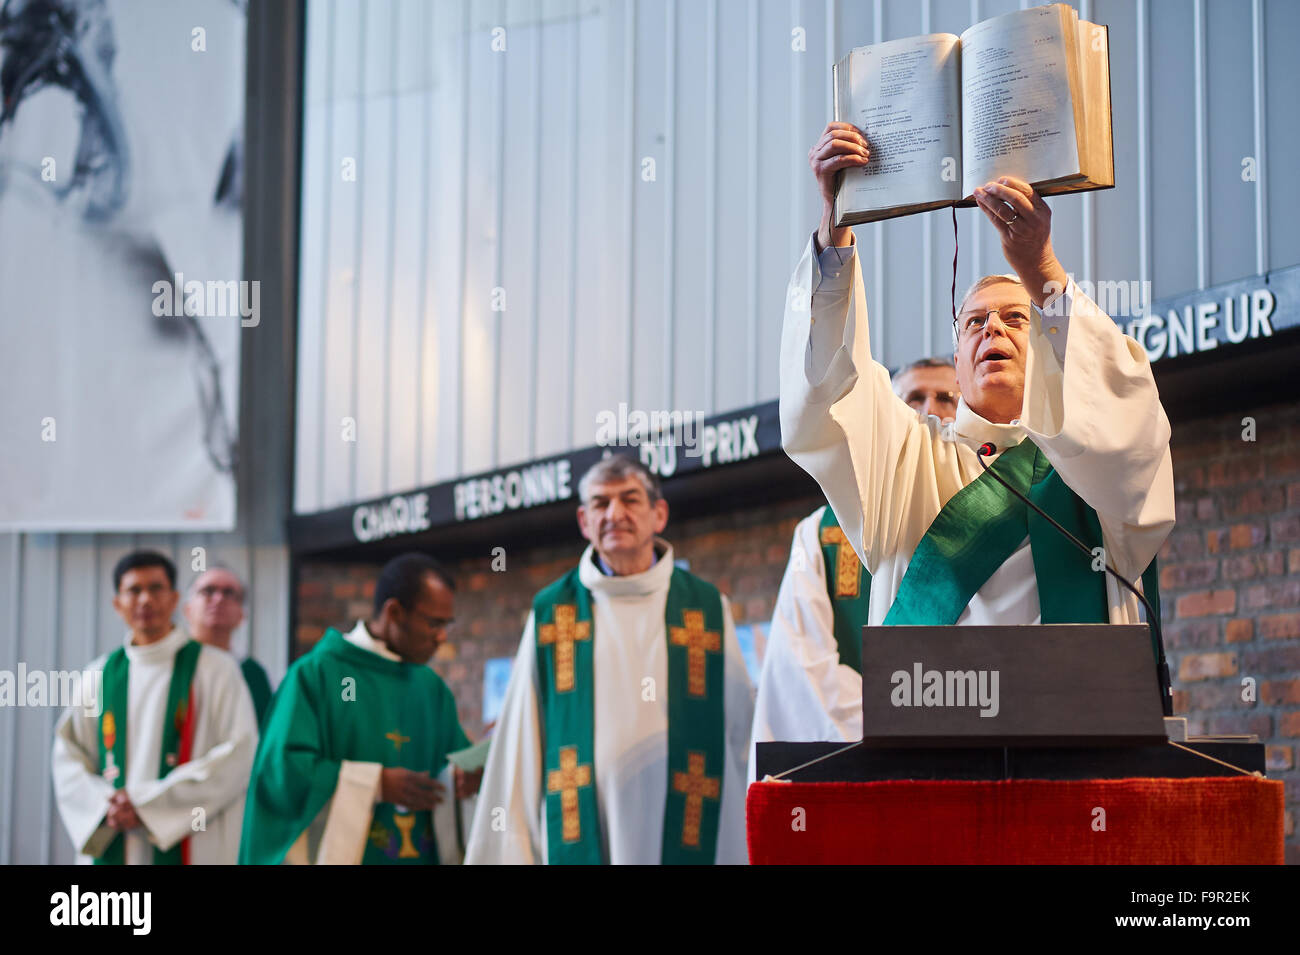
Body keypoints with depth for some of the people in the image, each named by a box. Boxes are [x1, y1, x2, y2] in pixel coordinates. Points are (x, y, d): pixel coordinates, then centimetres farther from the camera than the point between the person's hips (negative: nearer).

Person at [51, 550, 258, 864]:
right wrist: (102, 805, -10)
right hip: (111, 853, 4)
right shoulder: (100, 675, 13)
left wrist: (148, 804, -12)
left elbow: (238, 757, -8)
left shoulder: (214, 669, 1)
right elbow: (67, 757, 11)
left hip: (189, 850, -4)